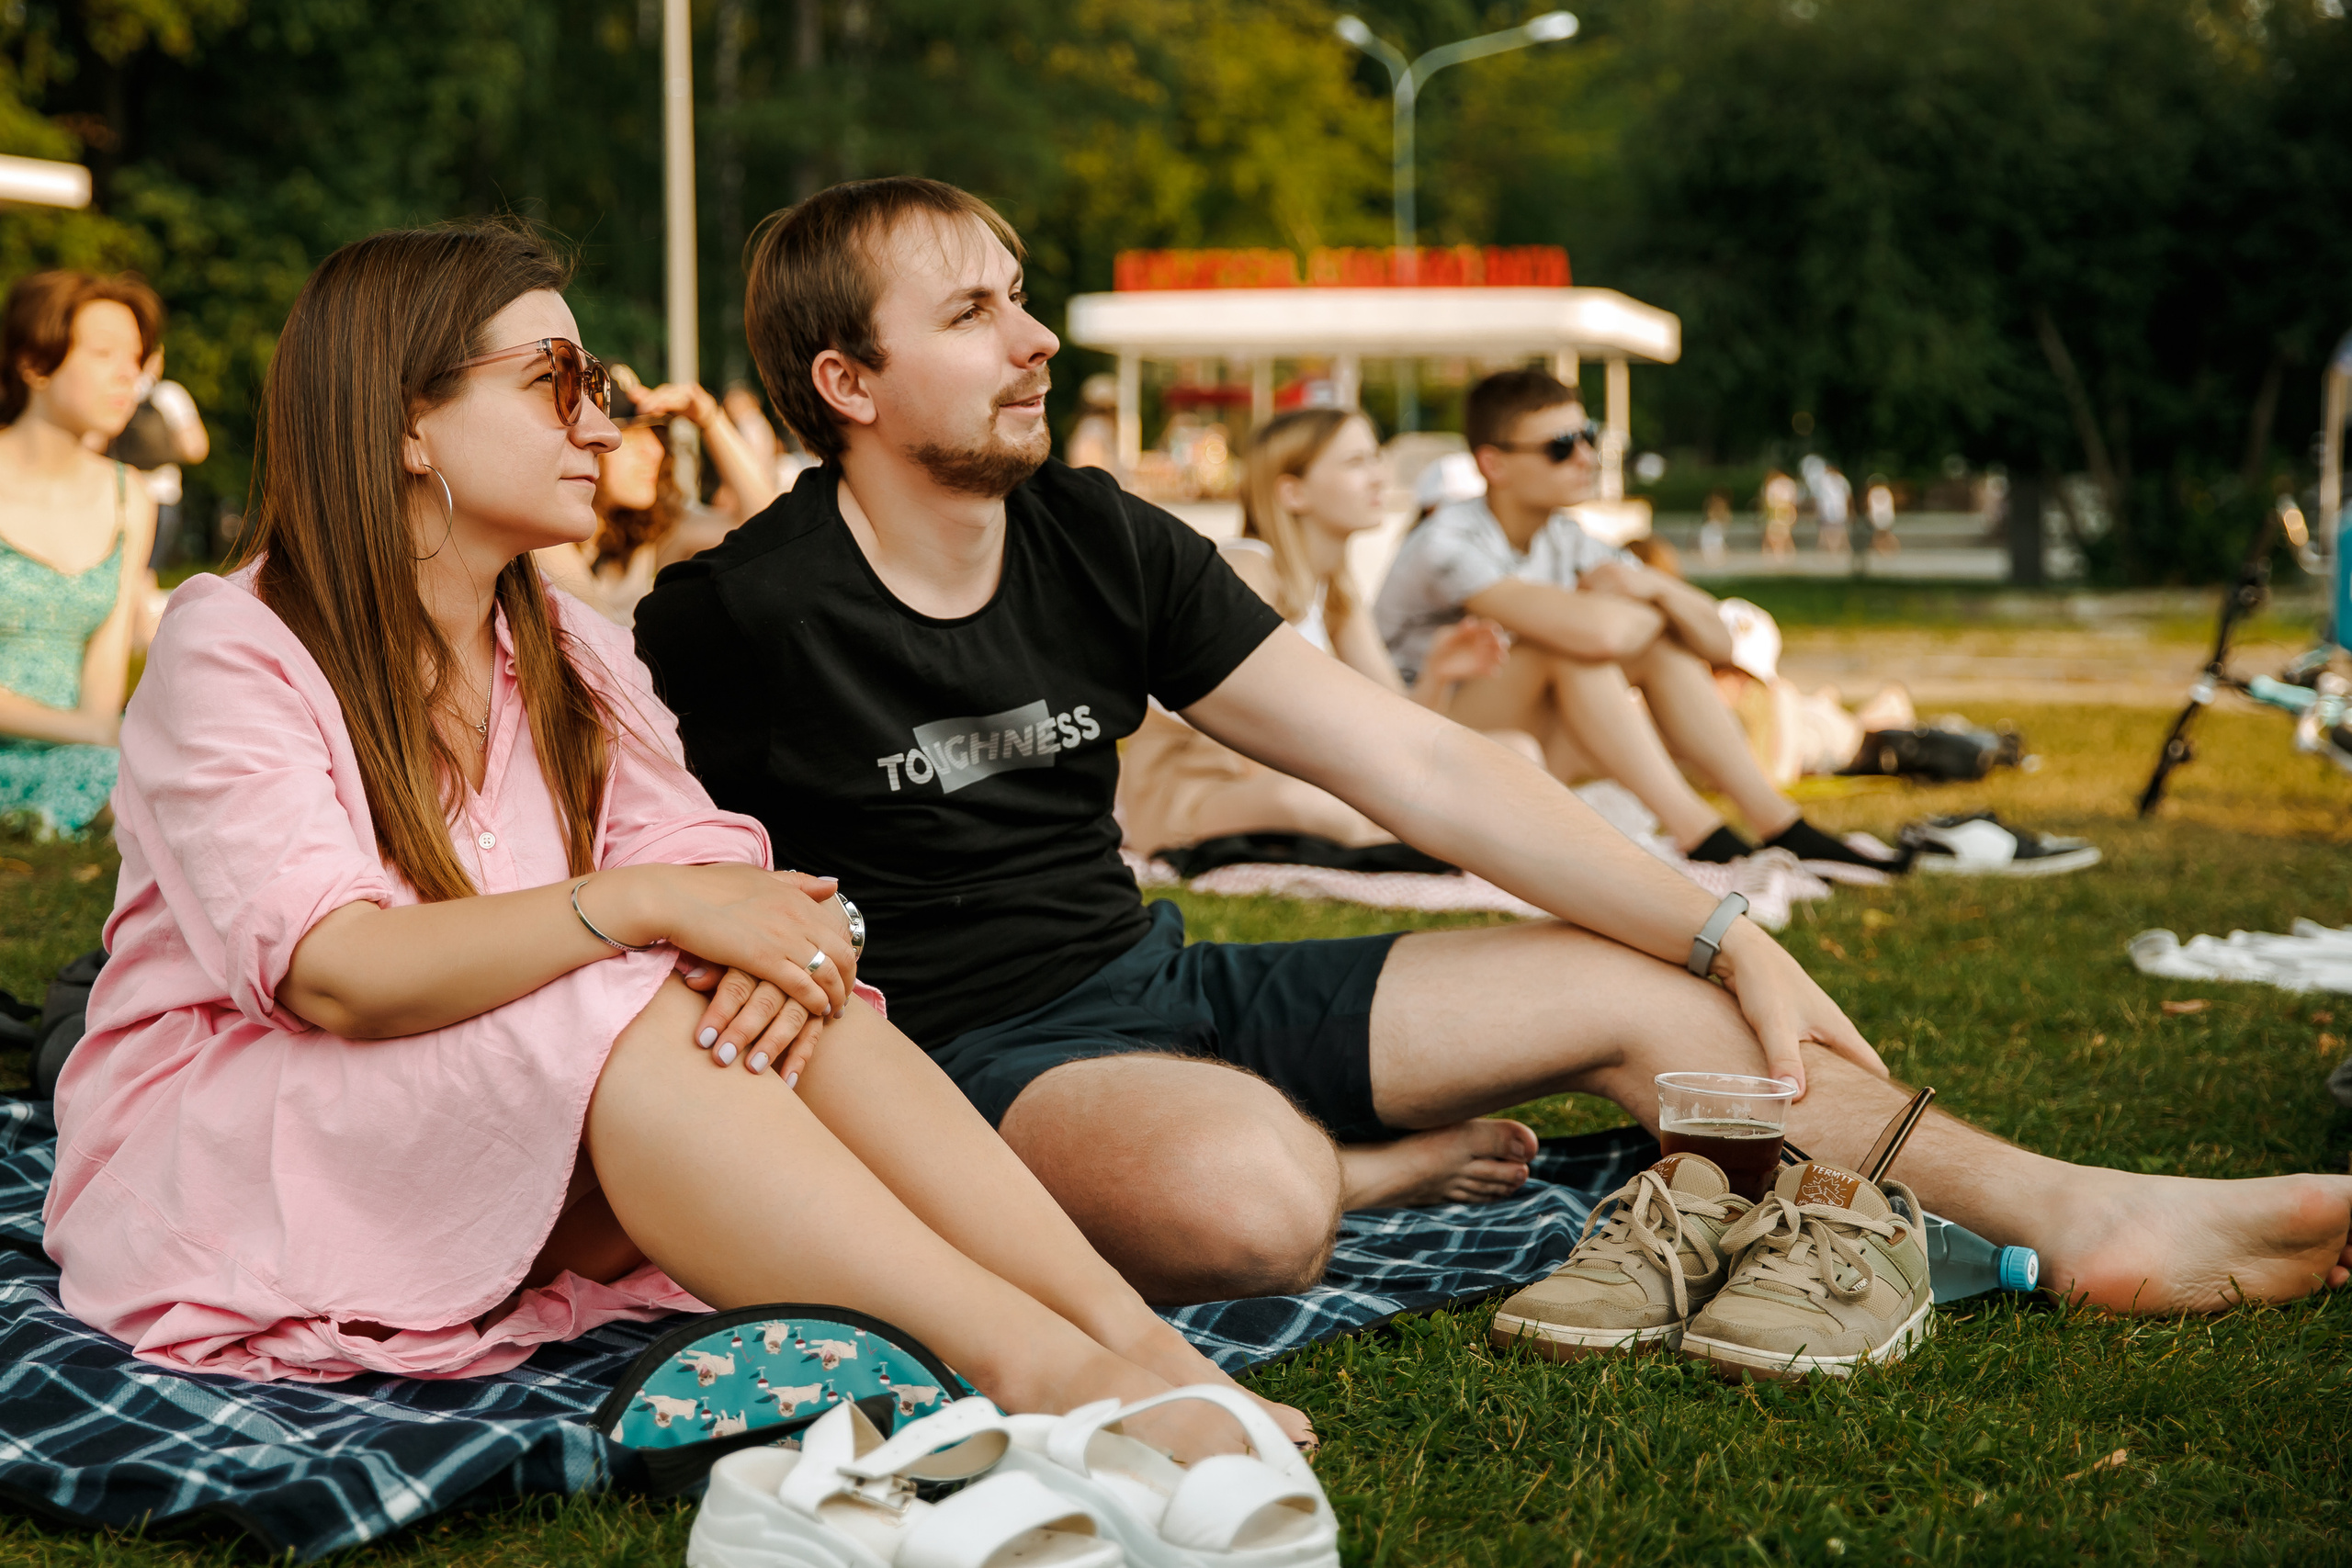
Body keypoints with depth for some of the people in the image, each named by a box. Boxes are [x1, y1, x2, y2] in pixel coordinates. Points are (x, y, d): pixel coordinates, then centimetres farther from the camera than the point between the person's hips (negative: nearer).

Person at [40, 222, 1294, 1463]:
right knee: (619, 1014, -32)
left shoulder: (575, 660, 11)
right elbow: (333, 972, -26)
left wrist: (767, 941, -30)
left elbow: (708, 862, -5)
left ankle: (1125, 1333, -36)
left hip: (513, 1180, 6)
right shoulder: (229, 650, -10)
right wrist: (645, 903, -34)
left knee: (782, 998, -22)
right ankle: (1040, 1372, -43)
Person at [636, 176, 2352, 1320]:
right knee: (1248, 1199, -40)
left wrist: (1733, 941, -5)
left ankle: (2082, 1217, -3)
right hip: (958, 1055, -6)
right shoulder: (734, 620, -13)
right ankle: (1366, 1169, -4)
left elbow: (1419, 765, 0)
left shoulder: (1100, 543, 2)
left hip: (1158, 981, 7)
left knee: (1643, 992, -3)